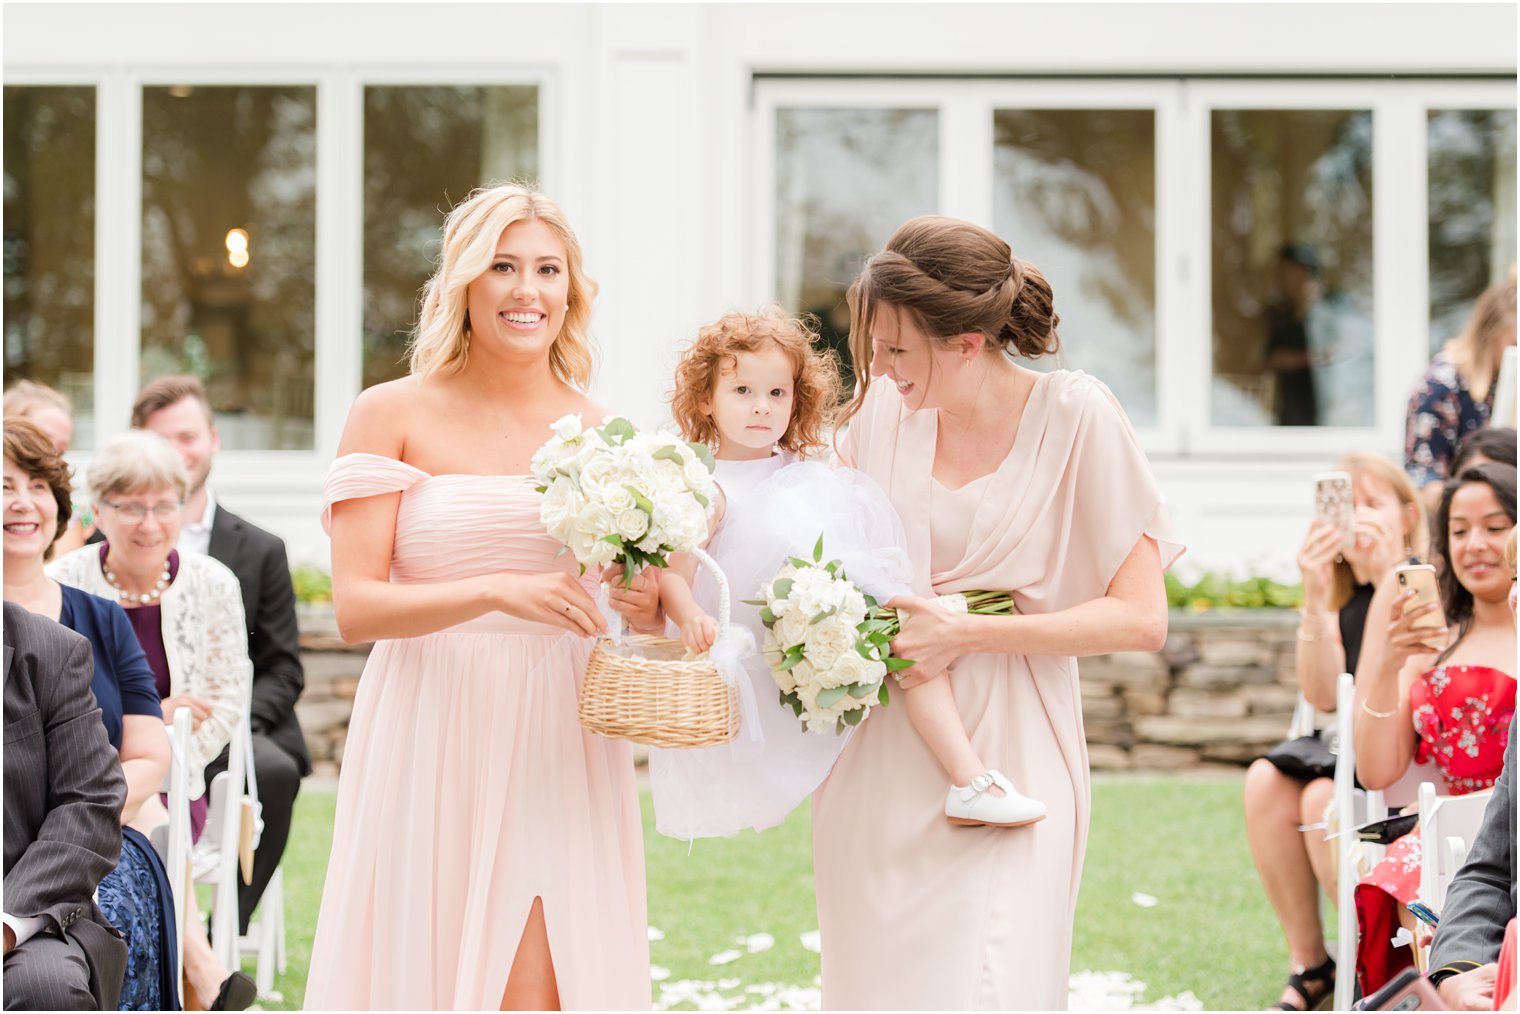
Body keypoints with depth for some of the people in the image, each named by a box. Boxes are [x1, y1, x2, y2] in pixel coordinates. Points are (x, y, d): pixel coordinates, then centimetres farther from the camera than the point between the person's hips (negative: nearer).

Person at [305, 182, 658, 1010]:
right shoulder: (393, 415, -1)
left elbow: (642, 599, 17)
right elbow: (355, 608, -9)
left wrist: (650, 605, -6)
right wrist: (499, 591, -21)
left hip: (560, 747, 2)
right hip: (433, 746, -2)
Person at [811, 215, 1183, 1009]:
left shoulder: (1074, 417, -8)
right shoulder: (883, 413, 3)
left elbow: (1140, 620, -11)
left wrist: (967, 634, -15)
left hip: (1002, 761, -4)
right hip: (878, 763, 4)